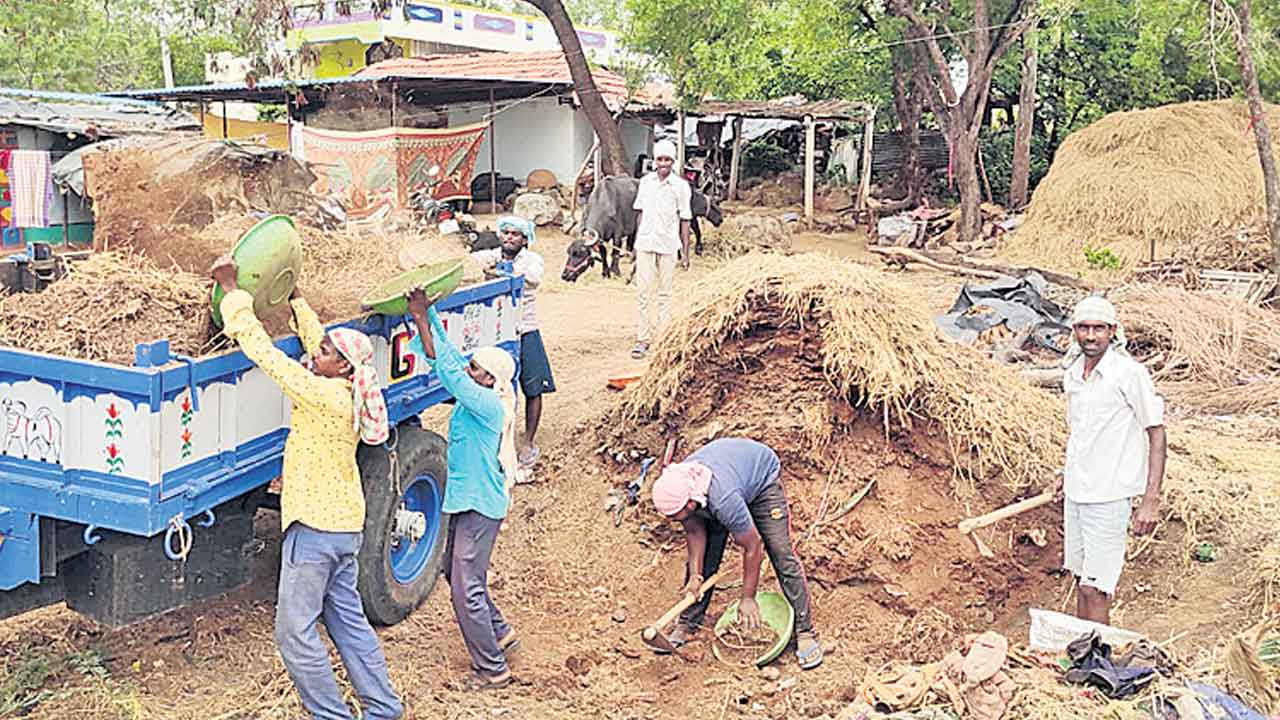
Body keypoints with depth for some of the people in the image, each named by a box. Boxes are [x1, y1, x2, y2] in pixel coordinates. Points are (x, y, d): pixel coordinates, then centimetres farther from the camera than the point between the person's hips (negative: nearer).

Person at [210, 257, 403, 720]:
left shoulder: (321, 394, -20)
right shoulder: (348, 394, 3)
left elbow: (264, 351, -18)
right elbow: (314, 338, 20)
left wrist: (232, 292, -11)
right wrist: (294, 297, 24)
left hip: (315, 526, -9)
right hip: (345, 525, 9)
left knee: (295, 630, 2)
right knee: (347, 619, 17)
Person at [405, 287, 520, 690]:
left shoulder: (489, 405, -22)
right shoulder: (477, 397, 3)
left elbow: (447, 372, -29)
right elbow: (448, 358, 6)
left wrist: (422, 321, -27)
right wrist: (427, 315, -1)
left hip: (480, 505, -10)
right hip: (466, 499, 10)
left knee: (466, 587, -6)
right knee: (455, 571, 23)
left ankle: (492, 669, 5)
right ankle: (499, 633, 39)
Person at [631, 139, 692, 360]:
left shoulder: (681, 186, -3)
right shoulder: (645, 182, 6)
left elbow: (684, 220, -1)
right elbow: (640, 212, 13)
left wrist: (685, 252, -2)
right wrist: (636, 242, 12)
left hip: (668, 245, -2)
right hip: (645, 243, 2)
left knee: (665, 294, 5)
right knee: (642, 292, -1)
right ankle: (642, 339, 3)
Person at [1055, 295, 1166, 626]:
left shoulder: (1130, 373, -15)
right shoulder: (1073, 371, 7)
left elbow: (1156, 434, -12)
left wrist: (1151, 501, -16)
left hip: (1110, 496, -7)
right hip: (1076, 492, 7)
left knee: (1094, 589, -7)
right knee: (1081, 580, 15)